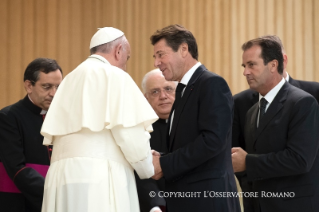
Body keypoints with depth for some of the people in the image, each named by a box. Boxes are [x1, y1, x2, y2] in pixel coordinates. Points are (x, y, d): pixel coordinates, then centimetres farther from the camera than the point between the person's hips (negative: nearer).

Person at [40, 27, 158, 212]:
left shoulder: (70, 79, 21)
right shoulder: (114, 76, 0)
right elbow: (130, 133, -8)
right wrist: (148, 169, 9)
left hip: (62, 175, 7)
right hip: (100, 178, -7)